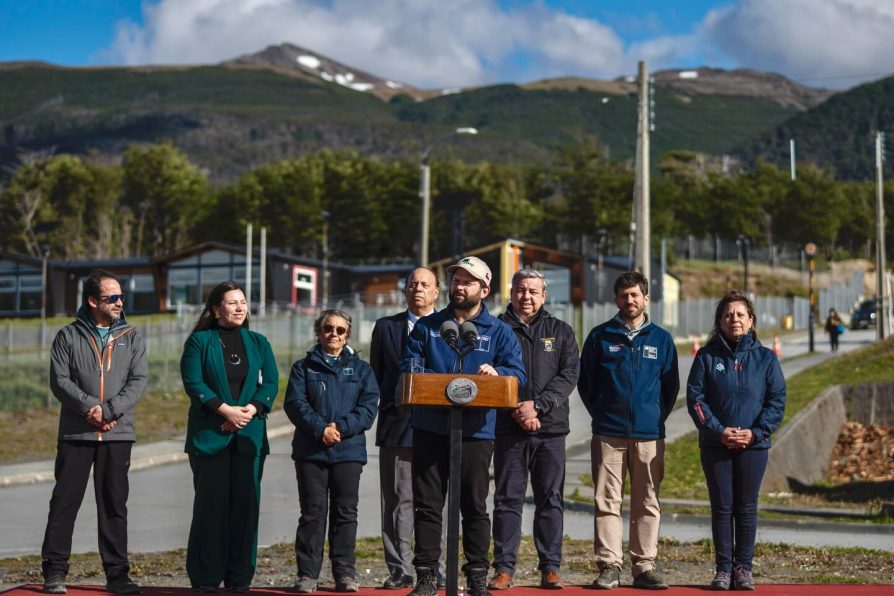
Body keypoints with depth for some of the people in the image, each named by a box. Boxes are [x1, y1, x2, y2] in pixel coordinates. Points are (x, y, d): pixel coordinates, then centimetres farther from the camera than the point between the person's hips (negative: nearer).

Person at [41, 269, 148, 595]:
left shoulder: (131, 337, 9)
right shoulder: (68, 336, 4)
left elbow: (139, 380, 0)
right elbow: (59, 380, -4)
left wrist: (109, 410, -13)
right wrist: (90, 407, -16)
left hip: (118, 434, 2)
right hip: (76, 433, -2)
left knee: (114, 504, 5)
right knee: (65, 500, 0)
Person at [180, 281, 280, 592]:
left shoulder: (258, 342, 14)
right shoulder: (199, 341, 4)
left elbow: (270, 383, 7)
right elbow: (193, 382, -6)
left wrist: (252, 409, -10)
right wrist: (226, 410, -15)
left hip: (250, 435, 3)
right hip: (209, 435, -3)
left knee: (246, 503, 1)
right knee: (211, 504, -3)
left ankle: (240, 578, 7)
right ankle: (205, 578, 3)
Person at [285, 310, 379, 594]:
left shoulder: (360, 369, 11)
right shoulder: (304, 367, 9)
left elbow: (368, 407, 1)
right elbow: (295, 404, -2)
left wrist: (341, 427, -13)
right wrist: (320, 429, -16)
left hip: (349, 450, 1)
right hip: (311, 450, -1)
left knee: (346, 511, 3)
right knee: (312, 511, 0)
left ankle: (345, 573, 8)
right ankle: (307, 573, 5)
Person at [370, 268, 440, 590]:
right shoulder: (386, 327, 12)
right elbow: (376, 376, 12)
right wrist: (390, 406, 3)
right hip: (397, 426, 1)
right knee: (398, 501, 1)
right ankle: (400, 571, 5)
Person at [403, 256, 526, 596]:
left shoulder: (498, 332, 7)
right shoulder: (427, 326, 11)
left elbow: (517, 374, -2)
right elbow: (409, 366, 6)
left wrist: (496, 372, -24)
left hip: (476, 431, -1)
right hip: (429, 429, 2)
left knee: (475, 506, 4)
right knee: (427, 504, 4)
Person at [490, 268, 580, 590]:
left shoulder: (560, 331, 11)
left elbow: (569, 374, 0)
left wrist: (537, 404, -12)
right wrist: (517, 410, -13)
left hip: (551, 429, 1)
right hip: (508, 428, -1)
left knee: (551, 499, 3)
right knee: (507, 499, 1)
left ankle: (550, 568, 9)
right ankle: (504, 568, 6)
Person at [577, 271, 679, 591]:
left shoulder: (661, 339, 8)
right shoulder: (600, 336, 5)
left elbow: (671, 386, 13)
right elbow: (585, 381, 9)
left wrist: (657, 416, 7)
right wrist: (601, 414, 8)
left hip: (649, 435, 1)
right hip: (608, 434, -1)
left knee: (647, 504, 3)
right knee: (607, 502, -2)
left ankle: (645, 566, 9)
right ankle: (609, 566, 2)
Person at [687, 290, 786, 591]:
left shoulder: (765, 358, 4)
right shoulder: (707, 357, 2)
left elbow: (777, 400, 1)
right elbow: (695, 398, -2)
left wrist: (756, 432, -11)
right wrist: (719, 431, -13)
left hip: (754, 445, 0)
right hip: (715, 445, 0)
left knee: (747, 508, 5)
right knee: (722, 507, 3)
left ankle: (743, 568, 12)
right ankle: (722, 569, 9)